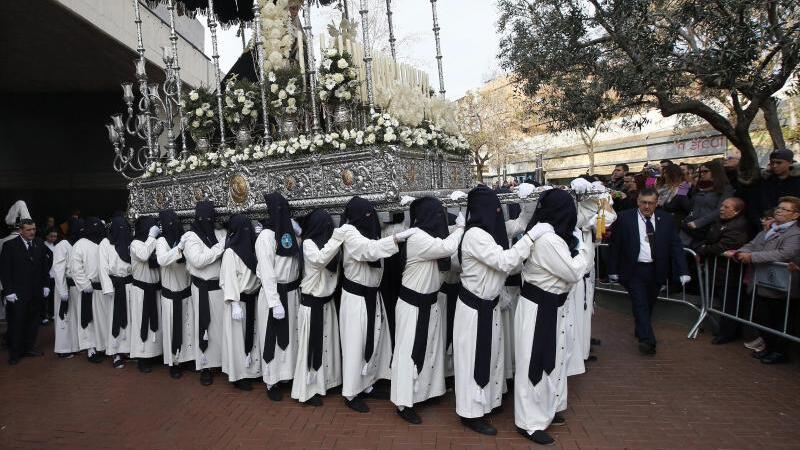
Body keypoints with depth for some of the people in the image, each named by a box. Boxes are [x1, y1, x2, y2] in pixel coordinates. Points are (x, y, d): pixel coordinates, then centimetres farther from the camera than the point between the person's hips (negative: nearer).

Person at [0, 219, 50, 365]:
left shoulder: (40, 245, 5)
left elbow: (45, 266, 10)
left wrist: (45, 285, 5)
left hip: (37, 293, 3)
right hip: (17, 294, -3)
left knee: (33, 322, 9)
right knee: (16, 323, 4)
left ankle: (28, 347, 22)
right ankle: (14, 353, 16)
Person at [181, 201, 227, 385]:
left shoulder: (219, 234, 5)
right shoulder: (191, 237, -6)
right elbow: (198, 260, -19)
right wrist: (221, 246, -19)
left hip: (221, 287, 4)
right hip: (204, 290, -4)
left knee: (222, 324, 11)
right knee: (204, 327, 5)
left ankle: (224, 360, 26)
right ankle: (205, 367, 18)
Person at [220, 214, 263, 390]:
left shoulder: (250, 249, 5)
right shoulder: (230, 252, -14)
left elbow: (256, 274, 10)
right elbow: (229, 279, -16)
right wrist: (235, 304, -20)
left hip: (252, 300, 7)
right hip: (239, 301, -6)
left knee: (250, 335, 14)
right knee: (237, 337, 4)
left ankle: (250, 369, 27)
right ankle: (238, 376, 16)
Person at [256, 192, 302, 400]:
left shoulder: (289, 231, 5)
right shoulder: (267, 236, -16)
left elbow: (296, 262, 5)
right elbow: (267, 273, -19)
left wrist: (299, 232, -2)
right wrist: (275, 303, -21)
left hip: (292, 292, 7)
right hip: (274, 294, -7)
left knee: (289, 336, 17)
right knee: (273, 338, 6)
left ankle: (285, 374, 33)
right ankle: (271, 382, 21)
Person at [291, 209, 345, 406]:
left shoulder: (326, 242, 8)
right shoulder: (308, 243, -12)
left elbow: (336, 263, 0)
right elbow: (319, 259, -31)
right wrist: (336, 238, -33)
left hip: (327, 301, 7)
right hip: (311, 303, -7)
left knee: (326, 343, 14)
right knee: (311, 345, 2)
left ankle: (324, 381, 29)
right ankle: (307, 390, 13)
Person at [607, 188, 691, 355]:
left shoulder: (666, 219, 2)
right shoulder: (625, 218, -6)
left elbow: (676, 245, 0)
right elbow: (615, 245, -3)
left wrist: (683, 271, -9)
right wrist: (613, 270, -3)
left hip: (656, 271, 3)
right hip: (634, 270, -3)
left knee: (649, 304, 16)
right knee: (640, 305, -6)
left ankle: (641, 330, 37)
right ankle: (647, 340, -4)